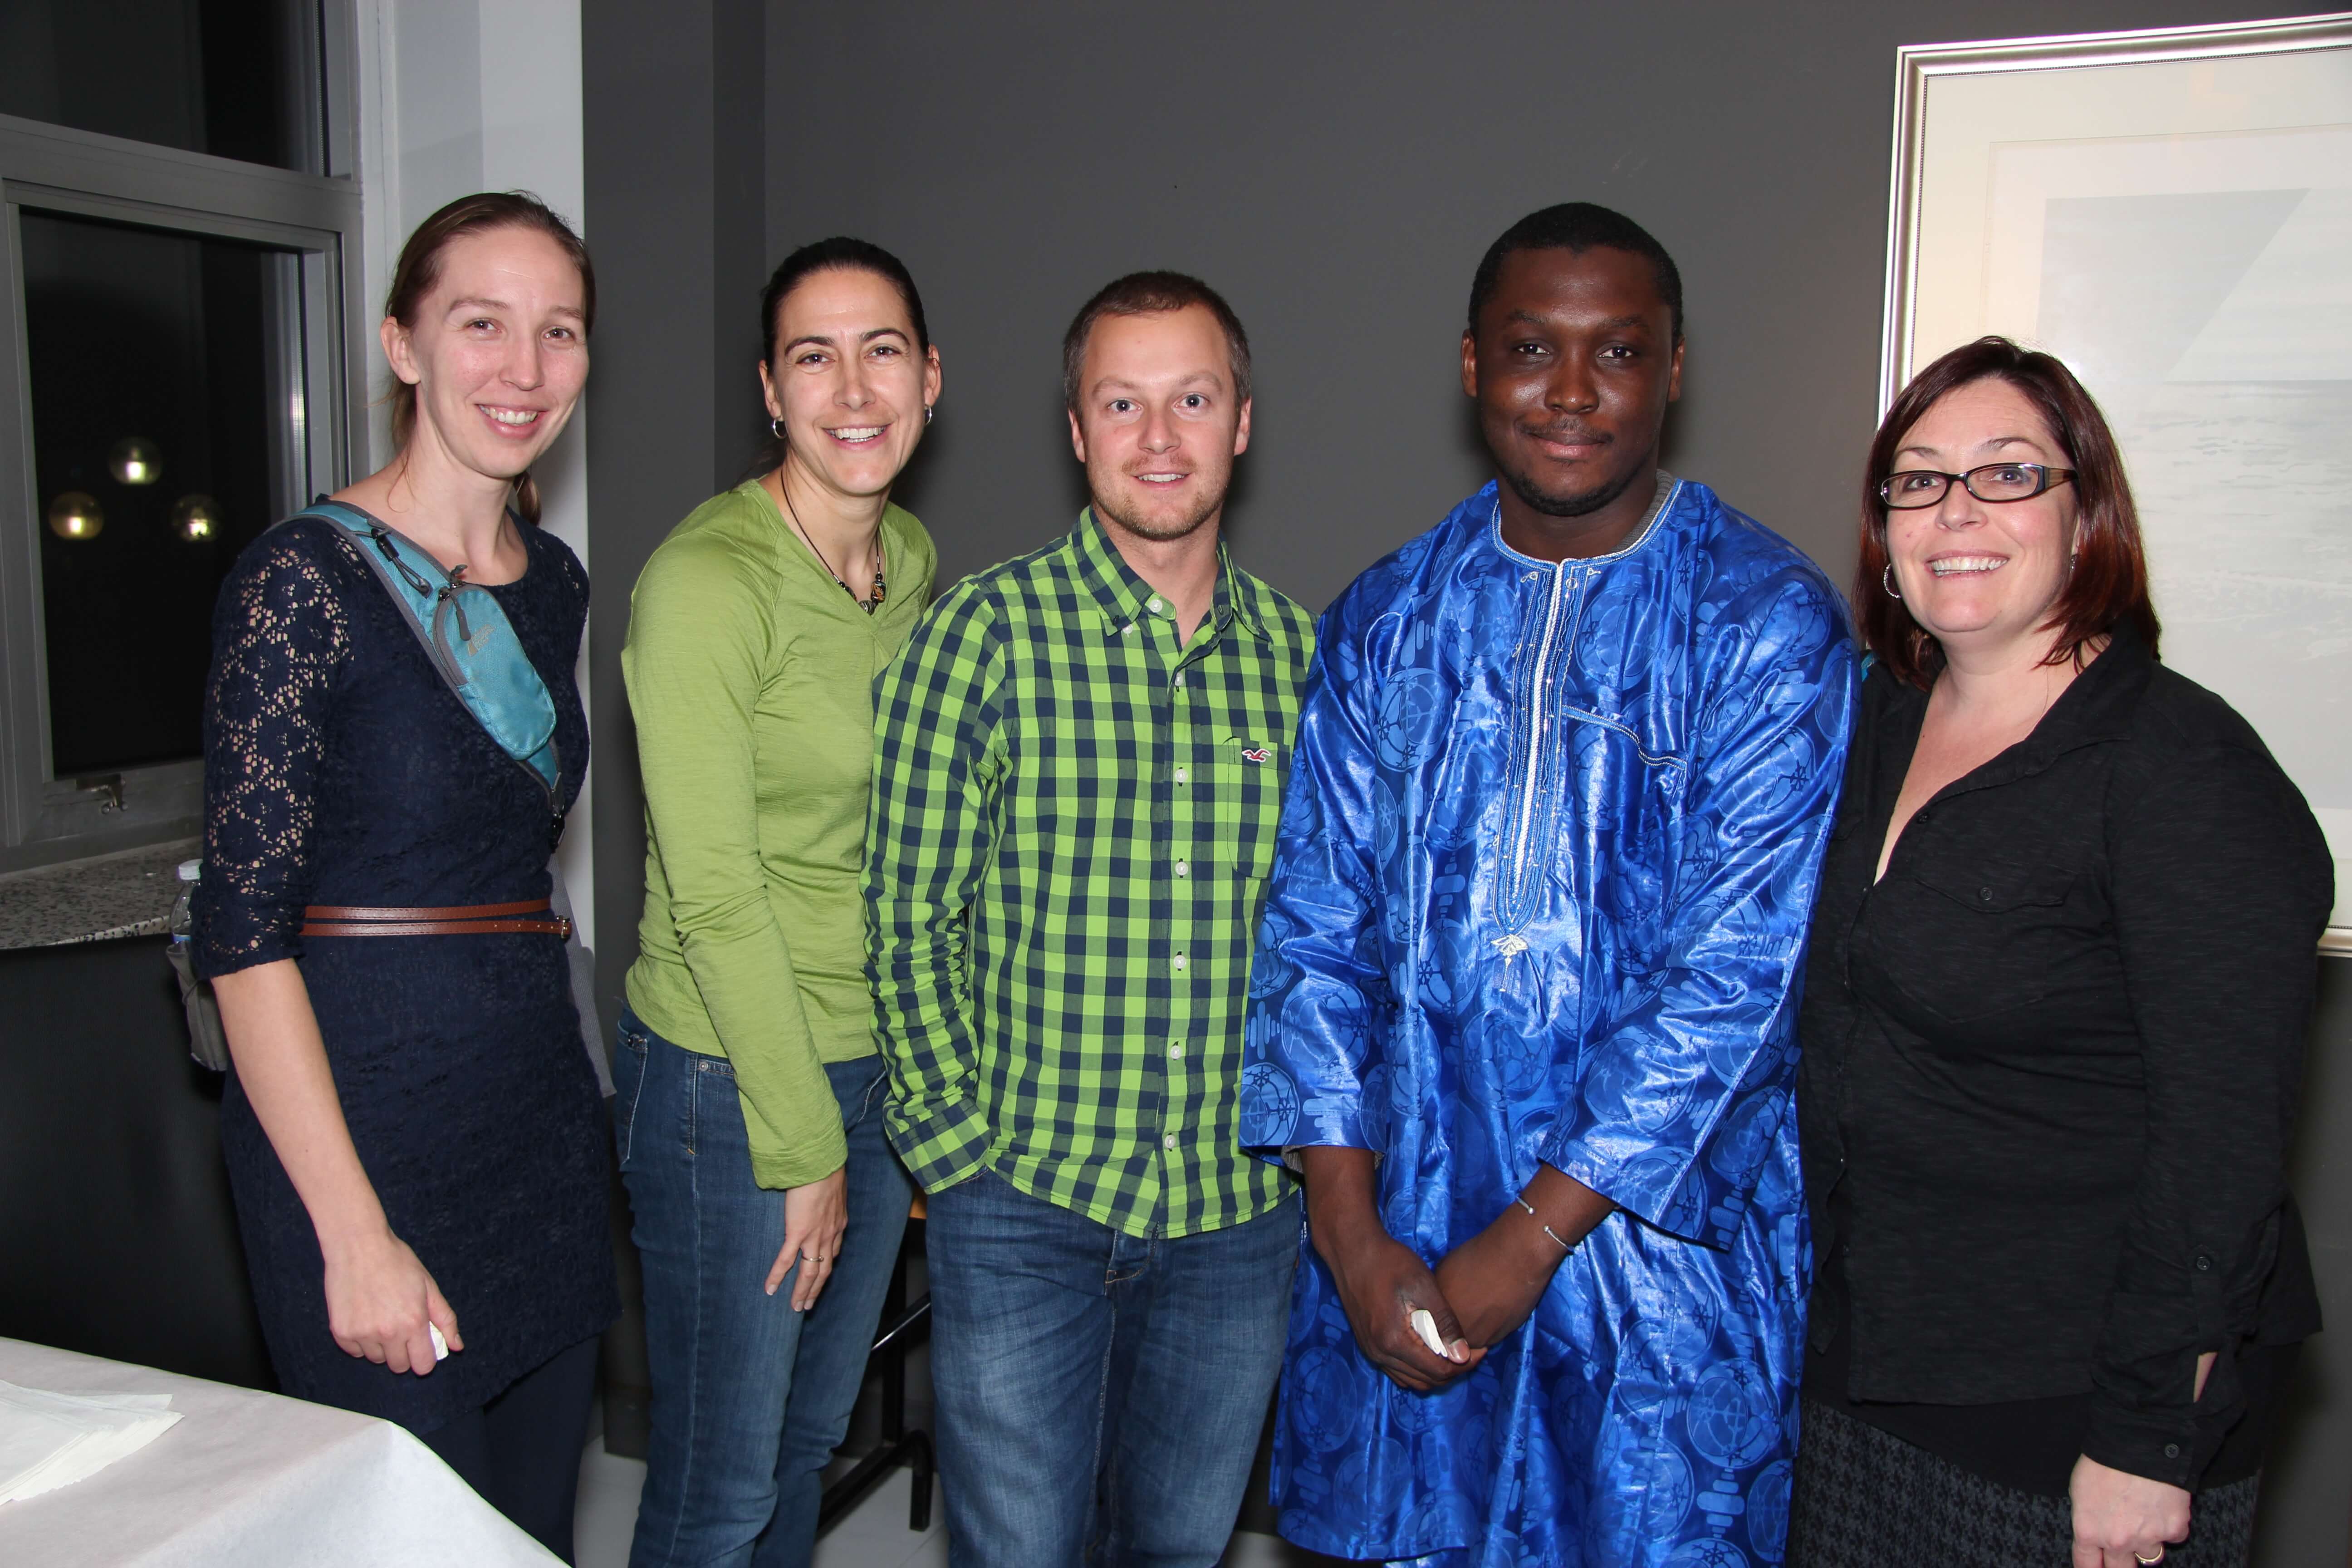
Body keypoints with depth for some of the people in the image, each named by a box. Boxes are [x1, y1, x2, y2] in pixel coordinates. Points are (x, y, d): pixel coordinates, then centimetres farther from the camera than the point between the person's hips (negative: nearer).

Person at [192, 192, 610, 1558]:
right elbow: (245, 931, -15)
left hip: (544, 1111, 7)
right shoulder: (306, 578, -13)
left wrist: (554, 1061, 14)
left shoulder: (553, 582, 8)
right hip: (367, 1122, -7)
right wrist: (355, 1234, -18)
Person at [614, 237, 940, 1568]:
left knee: (813, 1440, 22)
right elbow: (713, 894, -19)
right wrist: (802, 1144, -14)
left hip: (880, 1061, 7)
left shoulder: (913, 560, 5)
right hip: (727, 1076, -7)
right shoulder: (706, 582, -18)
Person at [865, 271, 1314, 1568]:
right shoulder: (985, 632, -8)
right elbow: (910, 916, -7)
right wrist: (961, 1147, -9)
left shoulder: (1302, 651, 4)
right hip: (1023, 1204, -3)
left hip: (1242, 1211, 4)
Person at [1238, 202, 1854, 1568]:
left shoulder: (1772, 623, -8)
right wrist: (1349, 1229, -6)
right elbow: (1317, 926, 2)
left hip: (1663, 1244, -3)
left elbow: (1740, 967, -13)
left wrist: (1536, 1231, -14)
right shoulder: (1387, 620, 4)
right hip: (1400, 1223, 3)